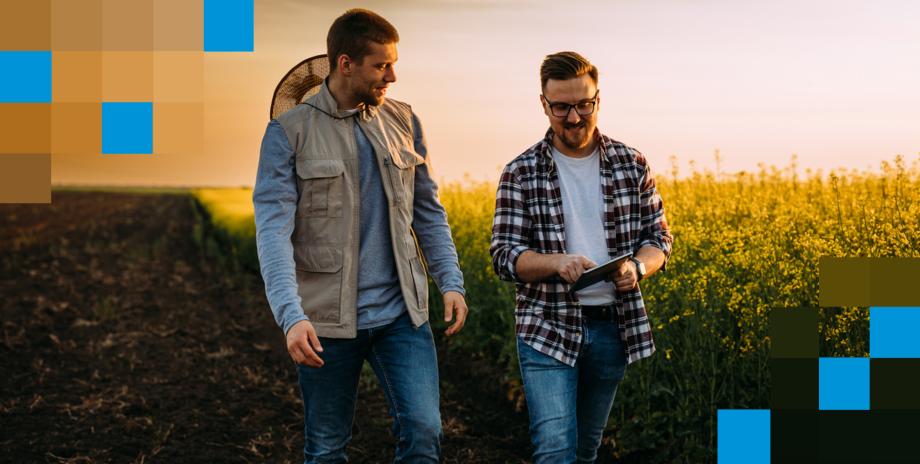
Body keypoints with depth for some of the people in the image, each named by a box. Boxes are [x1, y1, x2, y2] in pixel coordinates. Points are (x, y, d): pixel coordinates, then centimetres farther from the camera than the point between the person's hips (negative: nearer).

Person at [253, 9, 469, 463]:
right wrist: (291, 315, -25)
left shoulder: (403, 122, 7)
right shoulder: (290, 132, -5)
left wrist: (450, 281, 0)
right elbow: (273, 228, -13)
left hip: (401, 312, 3)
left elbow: (428, 212, 13)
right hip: (327, 320, -2)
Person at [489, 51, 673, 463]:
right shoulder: (521, 174, -4)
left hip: (613, 327, 3)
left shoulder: (631, 165, 3)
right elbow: (504, 256, -8)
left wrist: (637, 267, -16)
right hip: (548, 330, -3)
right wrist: (557, 262, -28)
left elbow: (659, 239, 7)